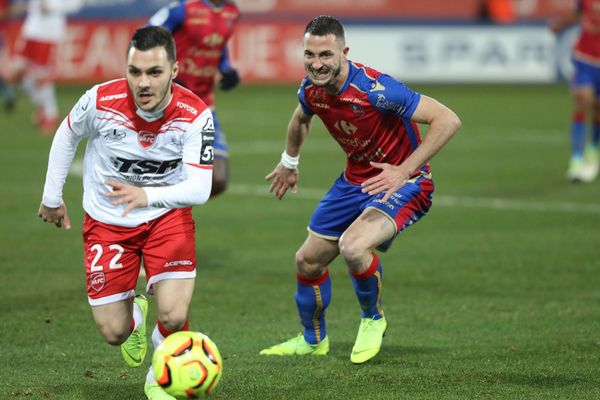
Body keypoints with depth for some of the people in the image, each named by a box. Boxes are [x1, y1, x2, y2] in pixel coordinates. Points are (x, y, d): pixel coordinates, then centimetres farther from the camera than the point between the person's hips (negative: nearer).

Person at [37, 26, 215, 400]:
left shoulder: (196, 115, -24)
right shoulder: (100, 101, -23)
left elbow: (200, 187, -29)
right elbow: (66, 137, -1)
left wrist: (146, 195, -46)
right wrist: (52, 198, 8)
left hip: (168, 216, -1)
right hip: (107, 221, 1)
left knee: (174, 318, -18)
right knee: (114, 333, 0)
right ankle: (135, 312, 40)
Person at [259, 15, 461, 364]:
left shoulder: (374, 89, -31)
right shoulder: (311, 90, -8)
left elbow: (448, 120, -32)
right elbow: (301, 119, 20)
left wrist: (403, 171, -33)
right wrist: (289, 162, 32)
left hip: (402, 182, -8)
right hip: (355, 179, 8)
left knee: (353, 247, -31)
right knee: (309, 260, 11)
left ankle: (373, 318, 0)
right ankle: (313, 339, 39)